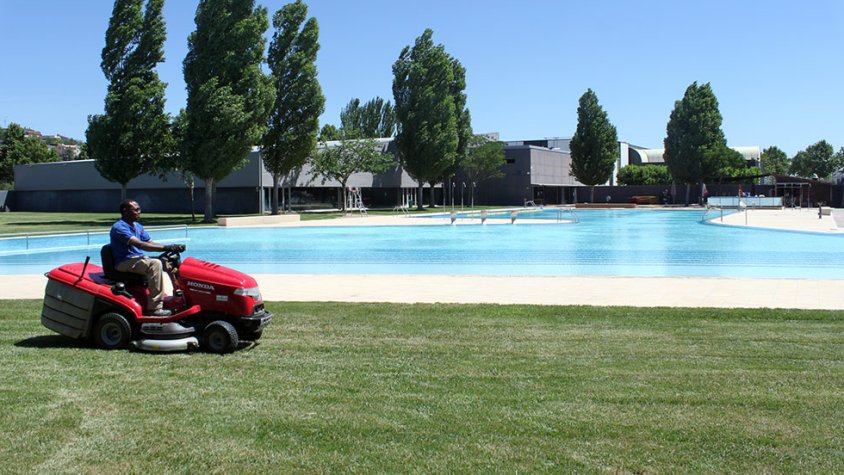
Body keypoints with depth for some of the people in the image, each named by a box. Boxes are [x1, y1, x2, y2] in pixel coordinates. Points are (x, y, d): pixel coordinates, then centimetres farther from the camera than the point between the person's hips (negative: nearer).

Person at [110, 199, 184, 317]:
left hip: (139, 260, 9)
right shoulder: (118, 228, -15)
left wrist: (172, 248, -7)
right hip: (125, 264, -9)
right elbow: (140, 245, -27)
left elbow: (151, 243, 11)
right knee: (155, 264, -31)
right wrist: (166, 247, -32)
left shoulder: (138, 227, 15)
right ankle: (154, 307, -31)